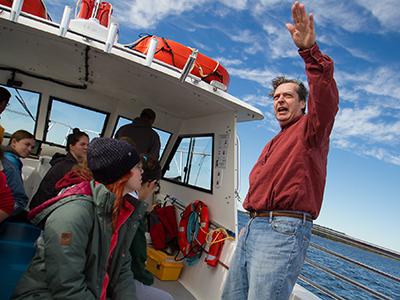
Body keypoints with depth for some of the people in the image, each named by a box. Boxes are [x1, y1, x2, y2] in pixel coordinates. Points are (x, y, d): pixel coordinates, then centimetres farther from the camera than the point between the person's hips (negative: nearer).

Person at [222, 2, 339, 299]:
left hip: (284, 230, -8)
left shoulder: (310, 129, 4)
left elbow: (326, 99, -19)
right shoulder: (273, 144, 28)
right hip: (252, 227, 9)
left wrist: (310, 51, -31)